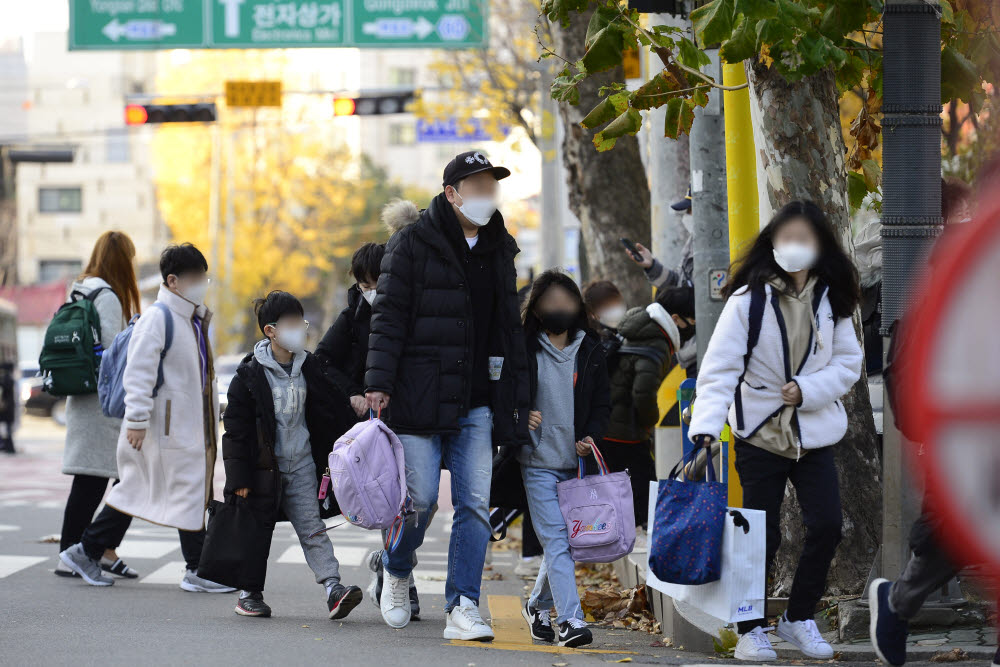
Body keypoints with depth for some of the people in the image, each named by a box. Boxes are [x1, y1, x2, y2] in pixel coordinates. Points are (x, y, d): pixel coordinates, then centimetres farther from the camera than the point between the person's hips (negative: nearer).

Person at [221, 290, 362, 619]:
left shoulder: (309, 367, 5)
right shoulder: (250, 374, -9)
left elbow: (335, 410, 15)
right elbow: (236, 428, -9)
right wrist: (239, 478, -11)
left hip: (302, 465, 3)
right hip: (264, 466, -3)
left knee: (312, 527, -4)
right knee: (258, 529, 7)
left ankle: (333, 588, -15)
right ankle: (250, 592, 20)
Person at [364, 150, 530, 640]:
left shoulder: (499, 249, 14)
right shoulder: (414, 242, -3)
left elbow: (510, 326, 20)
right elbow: (388, 315, -6)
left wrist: (515, 397, 15)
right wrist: (379, 383, -14)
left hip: (477, 402, 5)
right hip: (420, 396, -5)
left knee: (475, 504, -3)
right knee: (421, 498, -5)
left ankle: (462, 609, -1)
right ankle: (396, 572, 24)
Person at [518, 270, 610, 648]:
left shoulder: (590, 352, 8)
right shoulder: (525, 350, 0)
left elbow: (602, 404, 11)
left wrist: (590, 437, -5)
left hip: (575, 462, 4)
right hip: (538, 462, -4)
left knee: (565, 540, 9)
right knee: (556, 542, -11)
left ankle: (538, 606, 30)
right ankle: (570, 620, -15)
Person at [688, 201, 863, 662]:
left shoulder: (831, 299, 1)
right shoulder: (748, 299, -10)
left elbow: (848, 363, 4)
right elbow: (720, 368, -14)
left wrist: (807, 390, -14)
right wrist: (706, 424, -27)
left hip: (813, 432, 3)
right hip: (760, 433, -3)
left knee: (826, 525, -4)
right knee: (761, 536, 1)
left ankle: (799, 617, 16)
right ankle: (751, 629, 16)